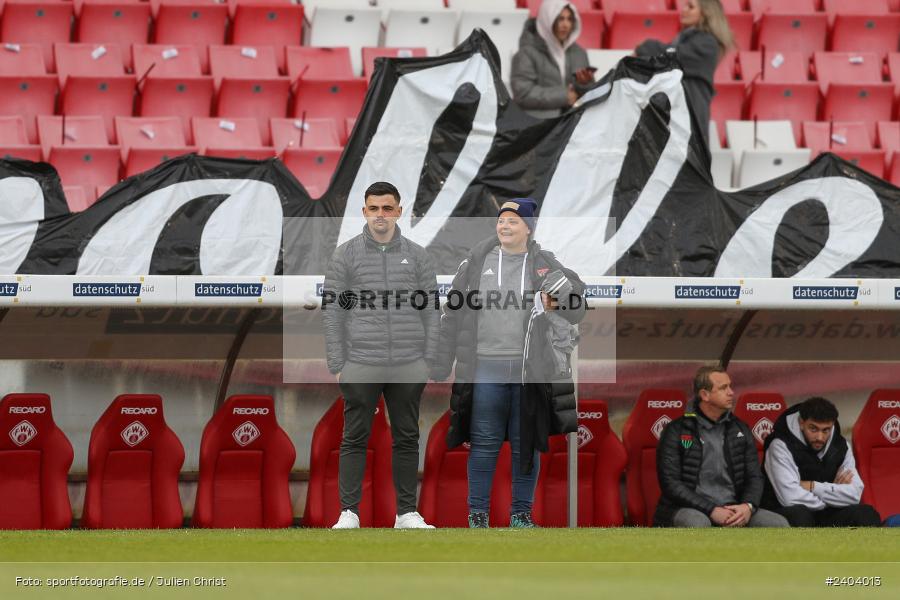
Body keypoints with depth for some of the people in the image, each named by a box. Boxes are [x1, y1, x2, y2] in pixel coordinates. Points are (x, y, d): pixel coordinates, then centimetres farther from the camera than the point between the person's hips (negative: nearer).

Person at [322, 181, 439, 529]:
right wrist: (337, 364, -6)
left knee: (406, 439, 6)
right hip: (360, 367, -2)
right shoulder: (345, 256, 1)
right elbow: (332, 312, 0)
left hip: (408, 369, 2)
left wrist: (428, 361, 0)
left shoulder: (417, 256, 6)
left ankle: (407, 513, 12)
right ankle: (349, 512, 4)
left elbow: (431, 311, 7)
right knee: (355, 439, 1)